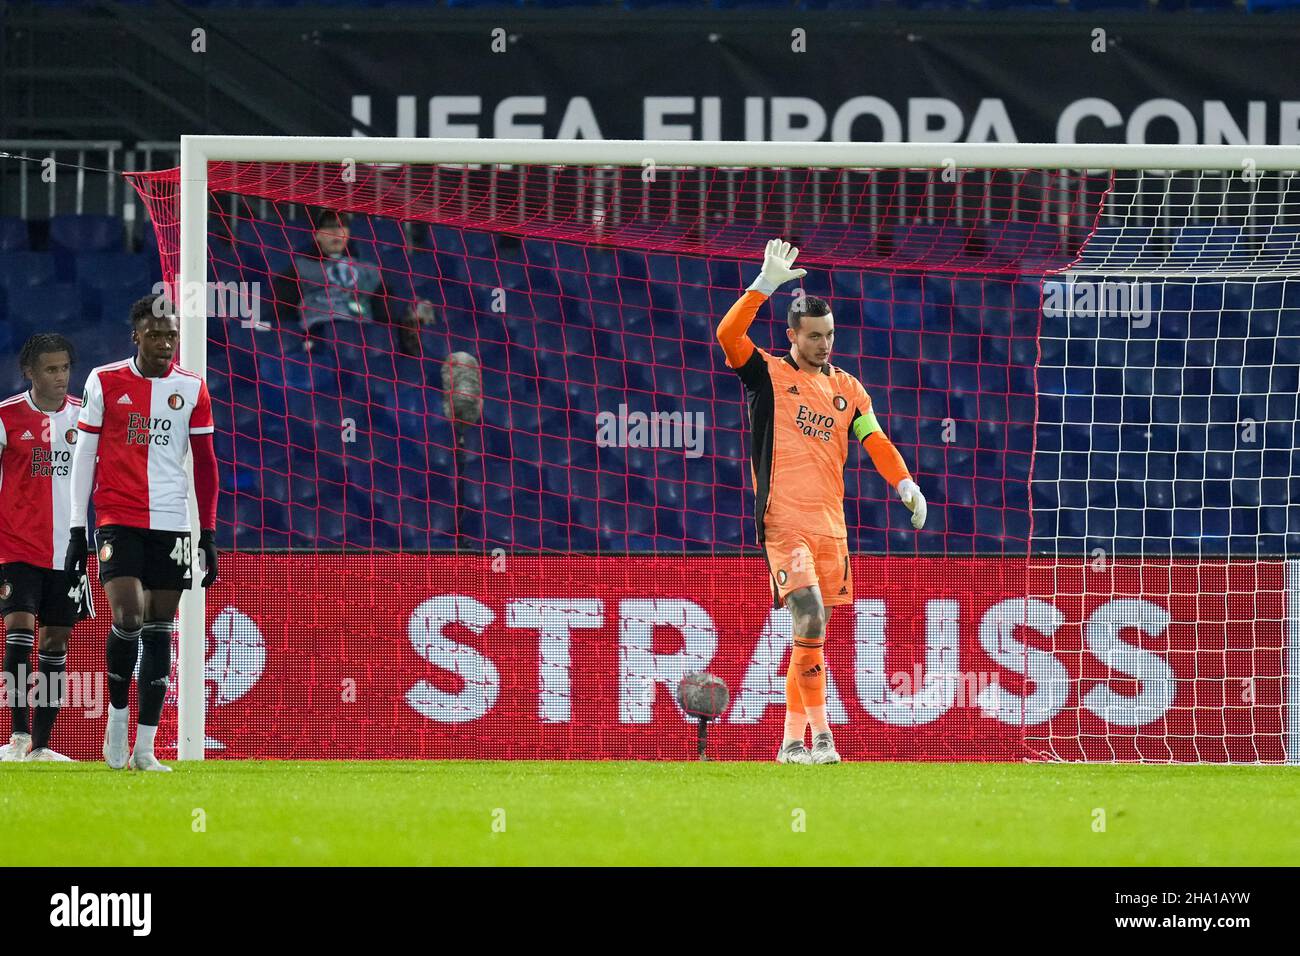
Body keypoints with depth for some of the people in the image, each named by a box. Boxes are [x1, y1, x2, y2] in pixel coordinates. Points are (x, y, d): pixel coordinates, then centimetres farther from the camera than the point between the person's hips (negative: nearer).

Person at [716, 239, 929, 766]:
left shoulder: (847, 388, 16)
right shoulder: (769, 375, 3)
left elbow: (875, 440, 9)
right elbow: (728, 335, -12)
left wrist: (905, 484, -7)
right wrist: (765, 285, -19)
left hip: (830, 523, 5)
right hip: (784, 520, -5)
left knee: (811, 634, 7)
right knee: (809, 618, -19)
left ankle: (792, 741, 13)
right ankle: (819, 732, -20)